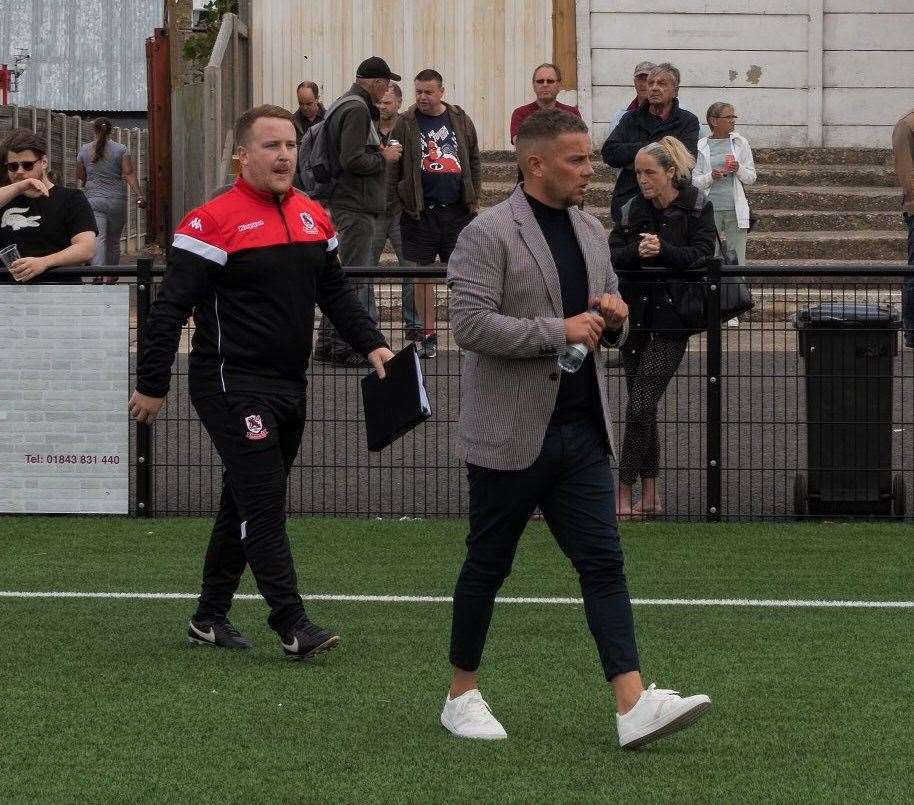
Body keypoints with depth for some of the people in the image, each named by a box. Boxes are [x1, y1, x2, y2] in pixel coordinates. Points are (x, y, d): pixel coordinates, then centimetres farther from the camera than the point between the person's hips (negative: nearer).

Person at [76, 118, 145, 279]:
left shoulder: (84, 150, 3)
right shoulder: (121, 150, 0)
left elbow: (79, 175, 12)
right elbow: (129, 174, -7)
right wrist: (139, 196, -11)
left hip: (93, 200, -1)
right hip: (117, 201, 1)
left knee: (98, 239, -11)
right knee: (114, 241, 13)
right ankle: (112, 277, 22)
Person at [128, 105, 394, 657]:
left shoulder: (314, 217, 10)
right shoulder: (213, 222, -12)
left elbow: (336, 292, 20)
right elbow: (170, 308, -11)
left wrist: (371, 343, 5)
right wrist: (153, 385, -11)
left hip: (289, 385, 8)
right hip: (233, 386, -8)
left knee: (245, 505, 14)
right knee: (263, 503, -11)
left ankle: (211, 617, 24)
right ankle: (293, 626, -11)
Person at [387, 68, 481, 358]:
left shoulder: (460, 121, 9)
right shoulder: (406, 124, 2)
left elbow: (474, 162, 15)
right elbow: (392, 170, 2)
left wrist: (474, 198, 9)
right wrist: (396, 206, -4)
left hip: (458, 211, 1)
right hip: (420, 212, -1)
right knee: (423, 276, 1)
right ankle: (427, 335, 7)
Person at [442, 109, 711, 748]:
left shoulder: (591, 232, 13)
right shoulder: (489, 234, -11)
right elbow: (470, 324, -20)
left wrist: (614, 316, 0)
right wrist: (559, 330, -21)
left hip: (580, 429, 6)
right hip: (512, 432, -6)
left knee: (603, 563, -3)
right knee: (488, 566, 6)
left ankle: (634, 705, -10)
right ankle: (462, 695, 21)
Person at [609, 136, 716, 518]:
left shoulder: (696, 207, -2)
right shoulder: (633, 209, 7)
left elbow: (703, 254, -11)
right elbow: (610, 255, -1)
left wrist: (663, 250, -24)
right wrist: (635, 251, -21)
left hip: (671, 318, -5)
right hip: (636, 316, 5)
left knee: (640, 407, -10)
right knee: (643, 409, 8)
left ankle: (624, 495, -5)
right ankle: (649, 496, 16)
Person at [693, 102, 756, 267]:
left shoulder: (740, 143, 6)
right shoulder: (702, 146, 2)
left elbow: (751, 178, 9)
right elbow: (695, 181, 2)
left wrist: (738, 169, -10)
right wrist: (711, 176, -15)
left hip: (735, 209, 1)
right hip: (711, 208, -1)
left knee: (737, 261, 2)